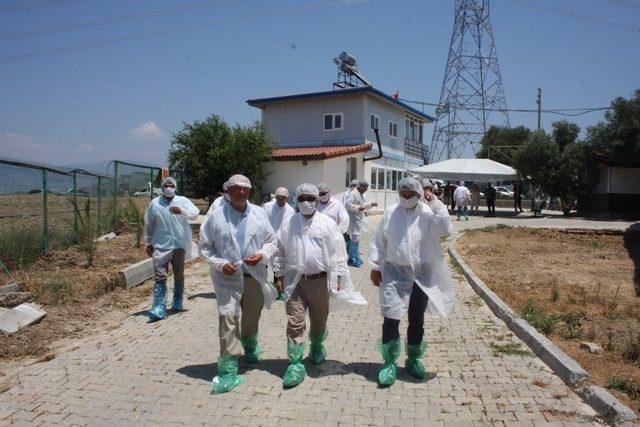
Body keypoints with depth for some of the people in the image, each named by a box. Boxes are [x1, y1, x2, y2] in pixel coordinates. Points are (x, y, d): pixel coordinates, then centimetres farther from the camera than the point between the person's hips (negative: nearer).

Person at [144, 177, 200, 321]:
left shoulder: (182, 201, 2)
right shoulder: (154, 204, 4)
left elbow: (195, 212, -14)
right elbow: (148, 225, 11)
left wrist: (182, 211, -33)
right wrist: (148, 243, 11)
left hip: (179, 244, 1)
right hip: (160, 245, -1)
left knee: (179, 275, 13)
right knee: (160, 276, -7)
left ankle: (178, 302, 30)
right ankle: (159, 308, -8)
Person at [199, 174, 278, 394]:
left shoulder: (259, 214, 4)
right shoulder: (216, 217, -2)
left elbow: (271, 242, 10)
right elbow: (205, 247, 3)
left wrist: (262, 255, -11)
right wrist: (220, 263, -13)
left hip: (255, 275, 3)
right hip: (227, 277, -3)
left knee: (252, 317, 19)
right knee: (227, 319, -11)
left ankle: (250, 347, 49)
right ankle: (228, 371, -7)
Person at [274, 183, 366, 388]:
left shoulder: (327, 223, -1)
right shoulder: (288, 223, 4)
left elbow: (338, 252, -1)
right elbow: (280, 251, 8)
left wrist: (337, 277, -6)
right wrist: (278, 275, 5)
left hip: (320, 280, 0)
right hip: (295, 280, 0)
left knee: (319, 320, 15)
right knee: (294, 322, -4)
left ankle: (317, 347, 43)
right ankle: (295, 364, 3)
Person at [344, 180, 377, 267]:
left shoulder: (361, 195, 17)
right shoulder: (353, 194, -14)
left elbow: (364, 205, 26)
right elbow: (347, 204, -23)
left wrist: (371, 204, 9)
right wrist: (358, 208, -27)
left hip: (359, 220, 10)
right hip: (353, 220, -10)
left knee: (356, 239, 15)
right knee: (355, 239, -9)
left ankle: (356, 258, 23)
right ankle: (352, 260, -3)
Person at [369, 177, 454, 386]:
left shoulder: (428, 213, -4)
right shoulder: (390, 213, -1)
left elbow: (445, 229, -21)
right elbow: (378, 241, 4)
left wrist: (435, 203, -18)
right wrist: (375, 267, 2)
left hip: (421, 275, 1)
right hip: (394, 273, 0)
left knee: (417, 321, 13)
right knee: (390, 319, -5)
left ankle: (414, 359, 32)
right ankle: (390, 363, 11)